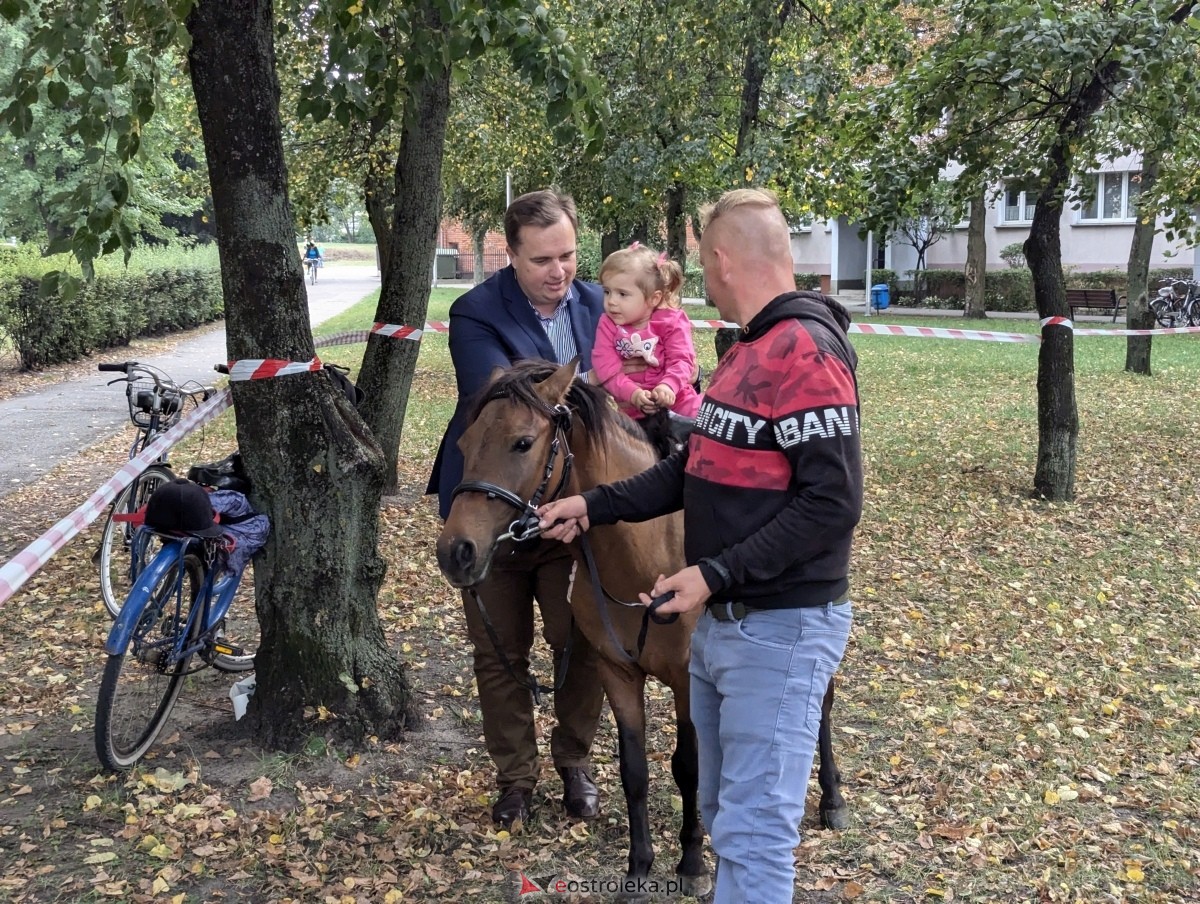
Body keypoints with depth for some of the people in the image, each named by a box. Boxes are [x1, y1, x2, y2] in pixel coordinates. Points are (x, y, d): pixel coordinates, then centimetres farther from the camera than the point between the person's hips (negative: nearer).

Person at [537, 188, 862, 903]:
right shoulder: (750, 350, 13)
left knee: (754, 831, -3)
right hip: (721, 622, 10)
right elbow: (698, 468, 19)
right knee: (722, 811, 20)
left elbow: (830, 504, -24)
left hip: (781, 627, -10)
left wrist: (715, 575, -24)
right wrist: (594, 506, 13)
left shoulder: (806, 351, -19)